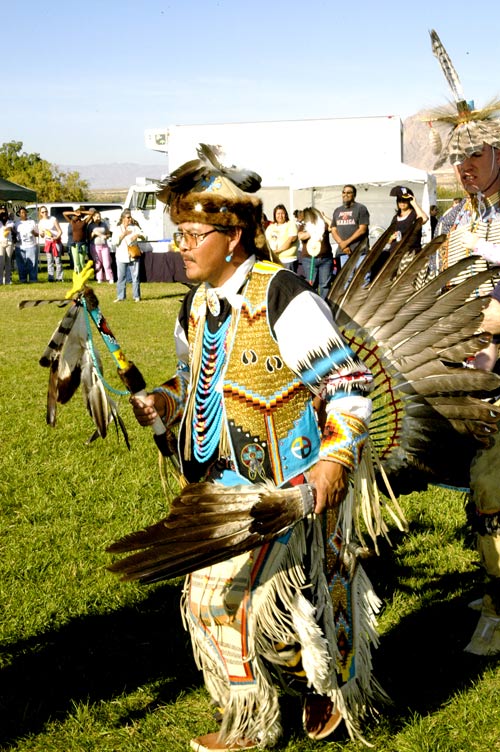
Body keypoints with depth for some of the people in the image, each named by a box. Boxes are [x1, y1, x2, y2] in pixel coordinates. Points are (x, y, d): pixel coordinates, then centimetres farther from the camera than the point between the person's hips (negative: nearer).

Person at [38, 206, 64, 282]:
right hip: (48, 242, 3)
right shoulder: (41, 222, 7)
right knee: (50, 261, 1)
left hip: (56, 241, -3)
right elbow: (42, 236, 13)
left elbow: (60, 231, -5)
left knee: (57, 260, -4)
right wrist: (41, 234, -11)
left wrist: (56, 237, -22)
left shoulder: (53, 219, -4)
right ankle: (51, 277, 2)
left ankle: (59, 277, 0)